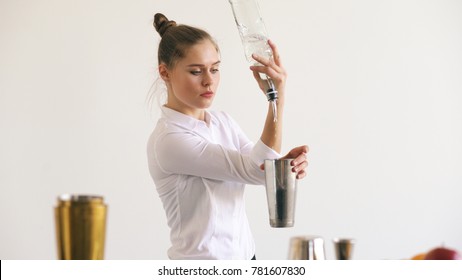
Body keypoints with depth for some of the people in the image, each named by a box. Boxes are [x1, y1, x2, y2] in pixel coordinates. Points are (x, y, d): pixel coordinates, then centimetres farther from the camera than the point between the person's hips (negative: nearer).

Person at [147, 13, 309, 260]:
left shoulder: (223, 122, 4)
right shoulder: (168, 140, -19)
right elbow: (257, 170, -21)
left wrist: (289, 163, -25)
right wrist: (278, 96, -27)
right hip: (200, 267, -6)